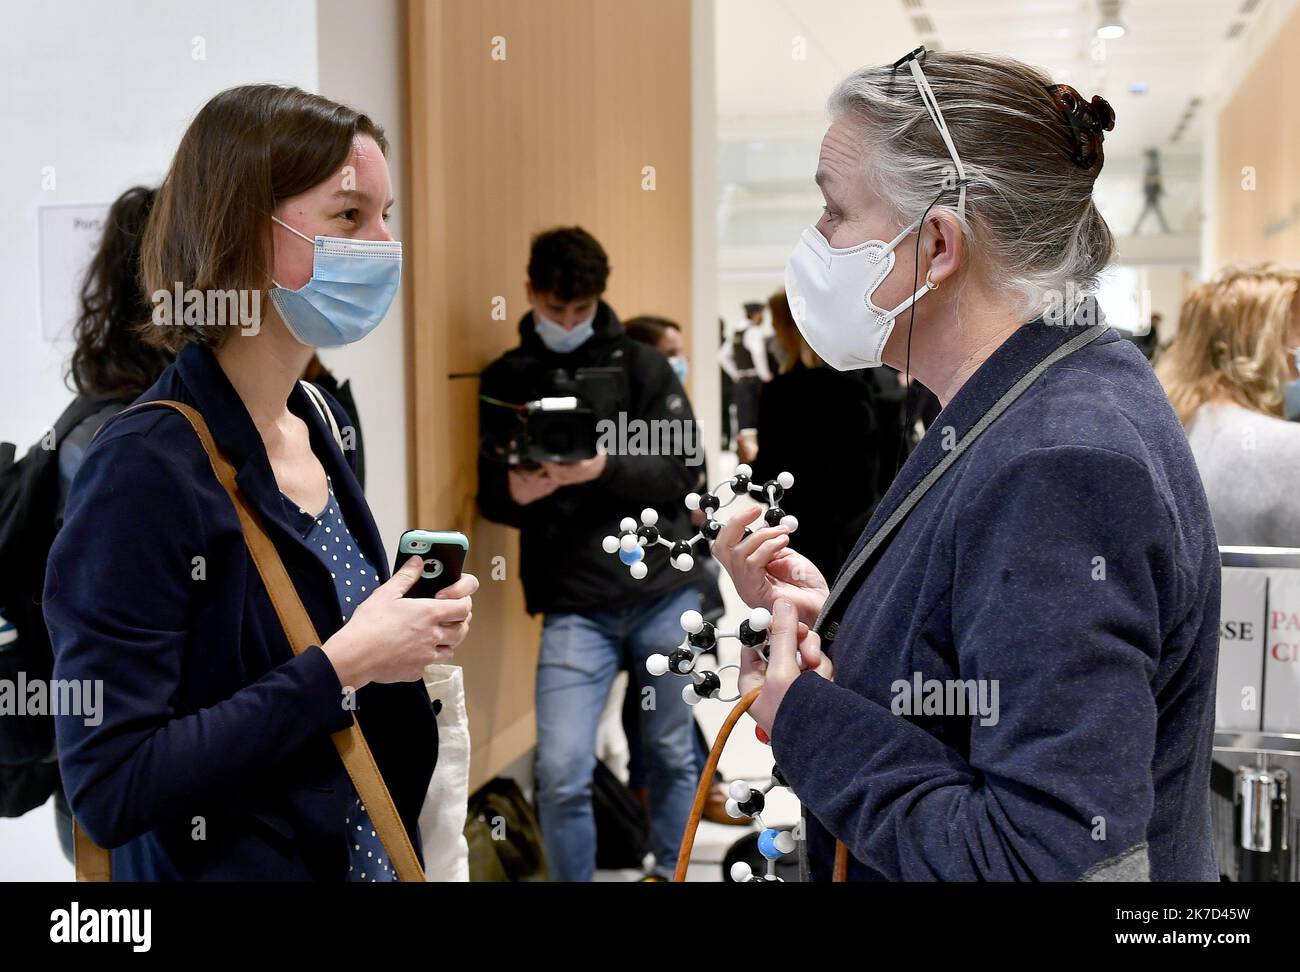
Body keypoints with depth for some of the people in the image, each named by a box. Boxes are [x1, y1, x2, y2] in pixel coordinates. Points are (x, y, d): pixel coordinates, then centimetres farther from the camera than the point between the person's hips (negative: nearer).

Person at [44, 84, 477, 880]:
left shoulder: (321, 424, 0)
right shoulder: (145, 469, -22)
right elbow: (109, 788, -25)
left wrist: (407, 639, -6)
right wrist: (342, 664, -23)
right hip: (225, 860, -7)